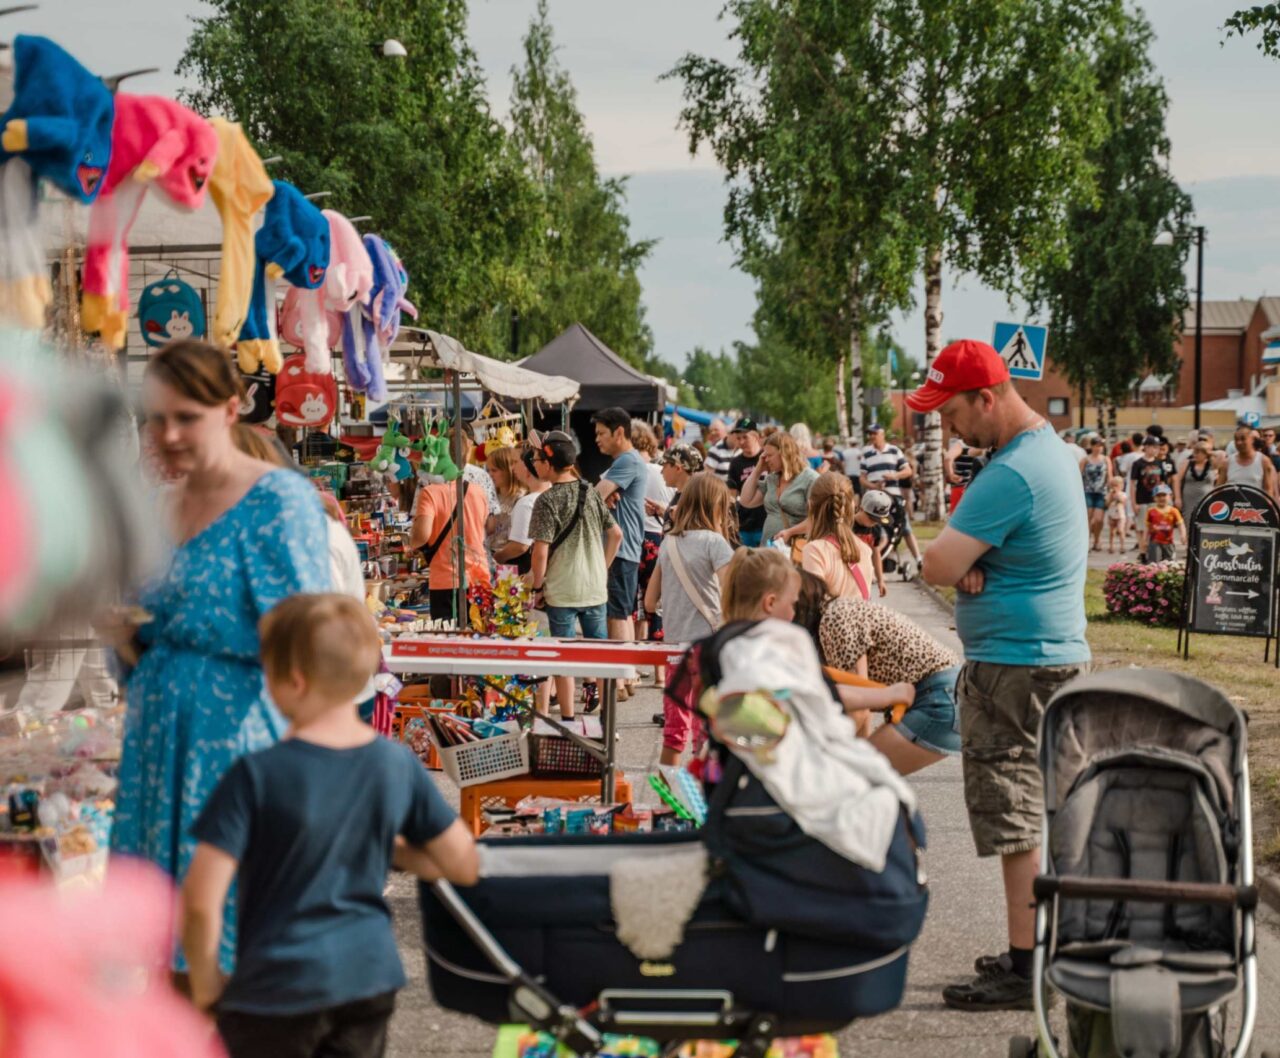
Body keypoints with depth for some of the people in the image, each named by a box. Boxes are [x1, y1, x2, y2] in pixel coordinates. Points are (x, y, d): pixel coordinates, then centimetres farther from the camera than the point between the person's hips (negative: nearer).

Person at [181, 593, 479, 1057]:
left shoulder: (257, 775, -18)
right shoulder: (398, 765, -4)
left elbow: (201, 902, -21)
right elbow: (463, 866, 4)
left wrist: (205, 981, -4)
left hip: (277, 990, -4)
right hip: (370, 977, 5)